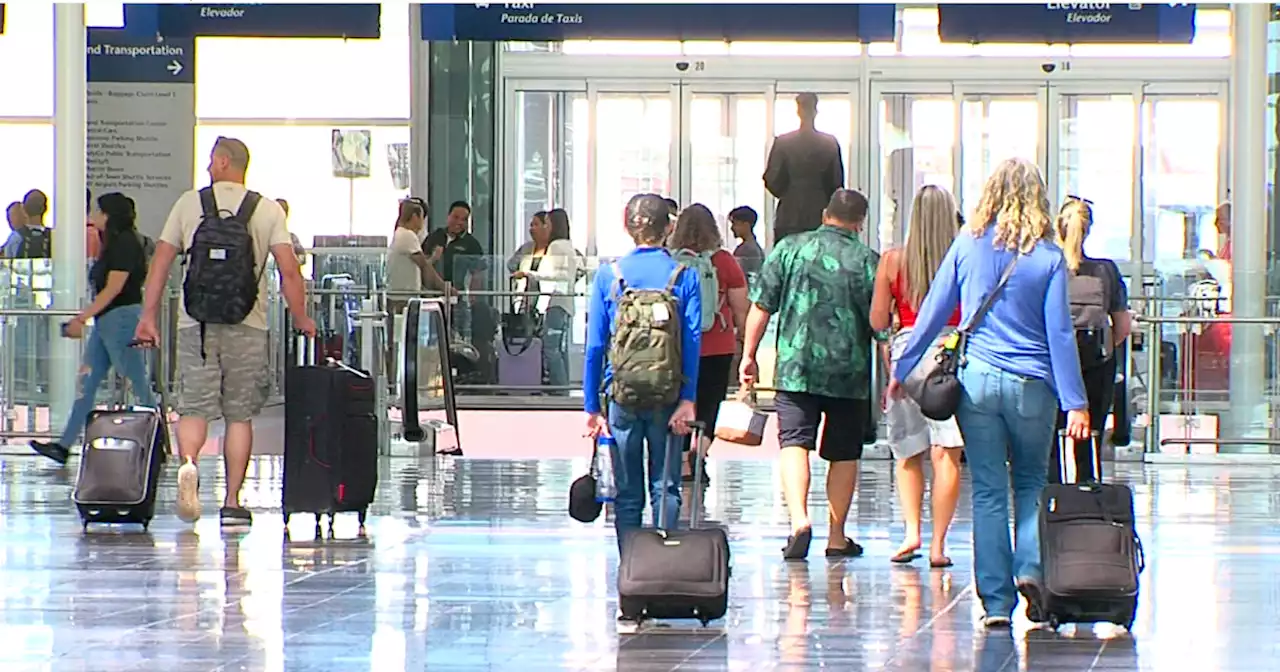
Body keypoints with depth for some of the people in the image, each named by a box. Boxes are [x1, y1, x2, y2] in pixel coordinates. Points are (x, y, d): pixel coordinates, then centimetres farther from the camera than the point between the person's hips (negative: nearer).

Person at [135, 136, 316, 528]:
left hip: (196, 323, 0)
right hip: (247, 325, 0)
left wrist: (148, 316, 10)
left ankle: (188, 461, -29)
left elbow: (160, 261, 6)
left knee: (195, 406, 2)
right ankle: (232, 502, 6)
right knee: (240, 413, 7)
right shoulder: (268, 210, 4)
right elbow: (288, 269, -4)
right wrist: (301, 319, 5)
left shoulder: (189, 203, 6)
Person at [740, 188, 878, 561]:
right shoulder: (867, 260, -1)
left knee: (794, 441, -4)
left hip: (796, 367, 0)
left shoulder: (790, 248, 2)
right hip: (849, 373, 0)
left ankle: (799, 518, -25)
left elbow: (761, 306, 2)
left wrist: (749, 355, 11)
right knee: (843, 453, 11)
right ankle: (837, 537, 17)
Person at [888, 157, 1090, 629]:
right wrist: (1075, 403, -4)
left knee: (988, 492, 5)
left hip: (978, 379, 1)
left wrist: (901, 371, 15)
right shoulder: (1048, 256, -3)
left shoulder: (968, 245, 1)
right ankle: (1030, 567, -5)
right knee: (1030, 483, 16)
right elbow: (1060, 333, -5)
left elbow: (933, 312, 5)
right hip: (1032, 385, -1)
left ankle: (996, 601, 3)